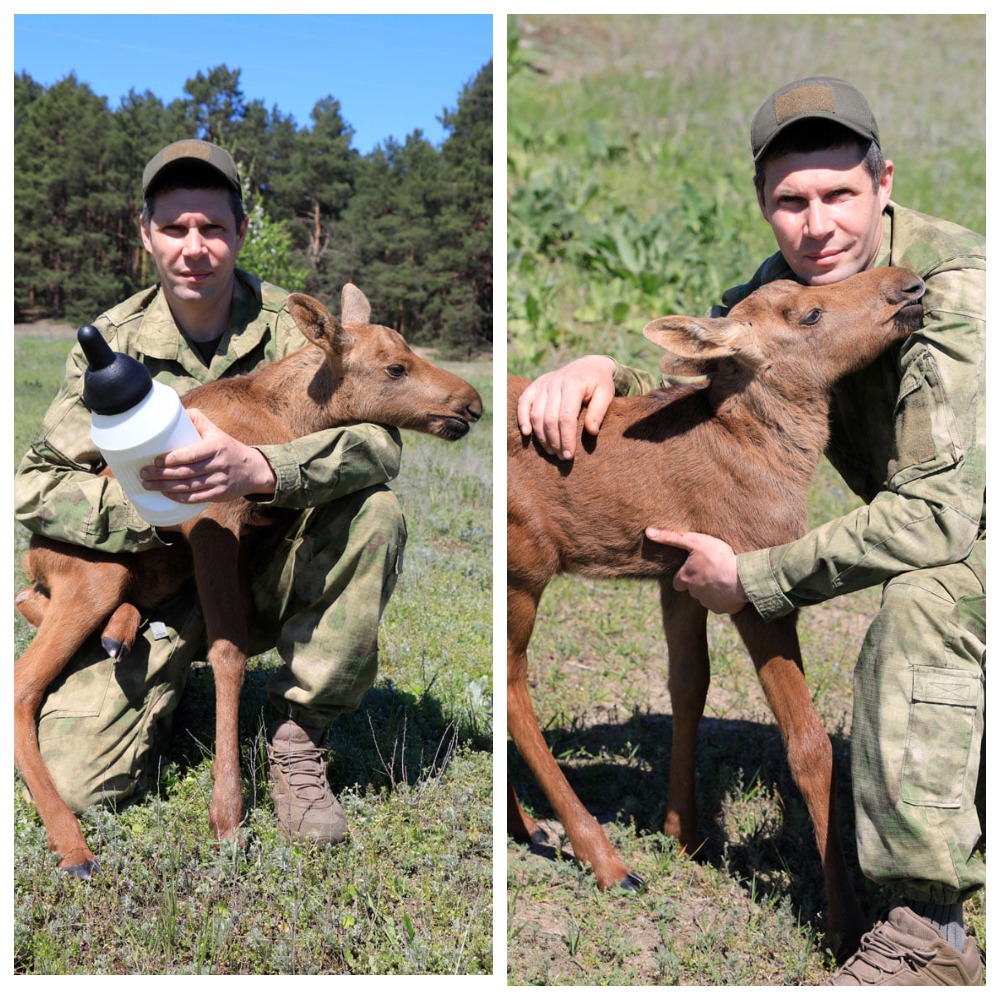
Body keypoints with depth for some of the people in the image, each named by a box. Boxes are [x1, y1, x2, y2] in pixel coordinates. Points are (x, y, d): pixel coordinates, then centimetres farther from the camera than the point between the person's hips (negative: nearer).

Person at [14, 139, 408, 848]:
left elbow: (379, 439, -22)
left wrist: (259, 470, -40)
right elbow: (36, 485, -6)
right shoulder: (110, 343, -5)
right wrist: (139, 505, -26)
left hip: (271, 574, 0)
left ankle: (298, 740, -13)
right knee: (78, 782, -17)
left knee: (375, 514, -30)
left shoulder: (289, 325, -8)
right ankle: (172, 680, 18)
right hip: (156, 587, 0)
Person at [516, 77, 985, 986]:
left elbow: (935, 515, -37)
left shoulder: (953, 292, -31)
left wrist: (754, 579, -29)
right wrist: (599, 371, -21)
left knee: (921, 609, -33)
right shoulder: (788, 284, -7)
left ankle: (929, 929, -25)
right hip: (965, 526, 9)